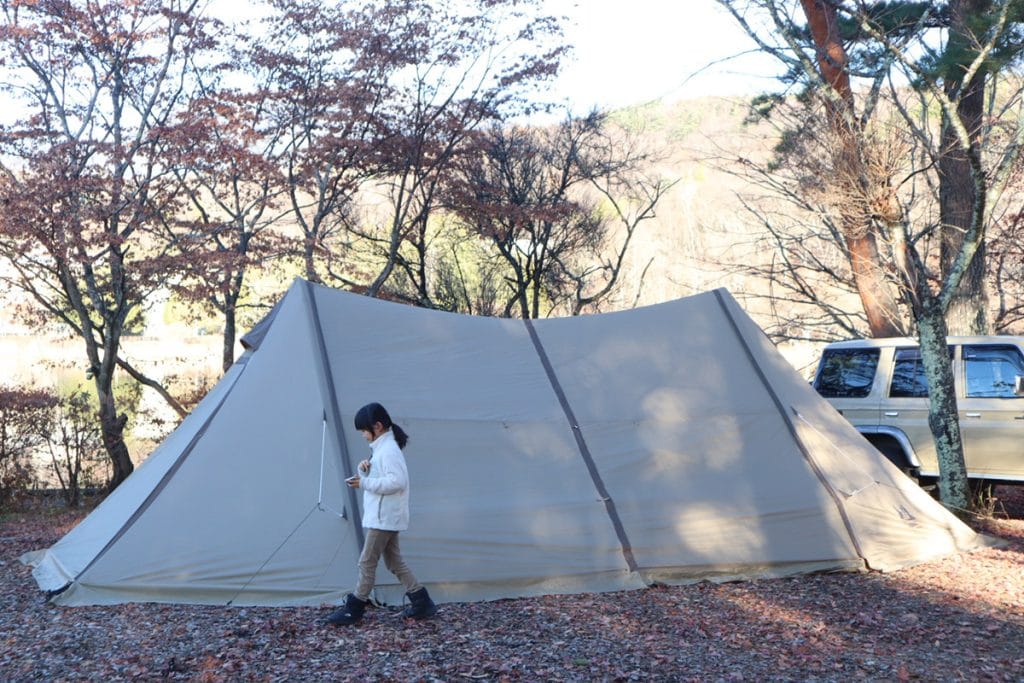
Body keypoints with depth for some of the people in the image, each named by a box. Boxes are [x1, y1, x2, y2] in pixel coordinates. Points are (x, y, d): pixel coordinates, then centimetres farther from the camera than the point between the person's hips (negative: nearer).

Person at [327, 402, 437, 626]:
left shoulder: (388, 450, -18)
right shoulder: (382, 447, 14)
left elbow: (396, 481, -26)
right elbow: (380, 477, 19)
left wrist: (364, 483, -23)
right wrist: (365, 468, -2)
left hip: (384, 518, -10)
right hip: (386, 517, 10)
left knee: (367, 562, -2)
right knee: (394, 561, 13)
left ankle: (353, 610, 7)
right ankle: (421, 602, 15)